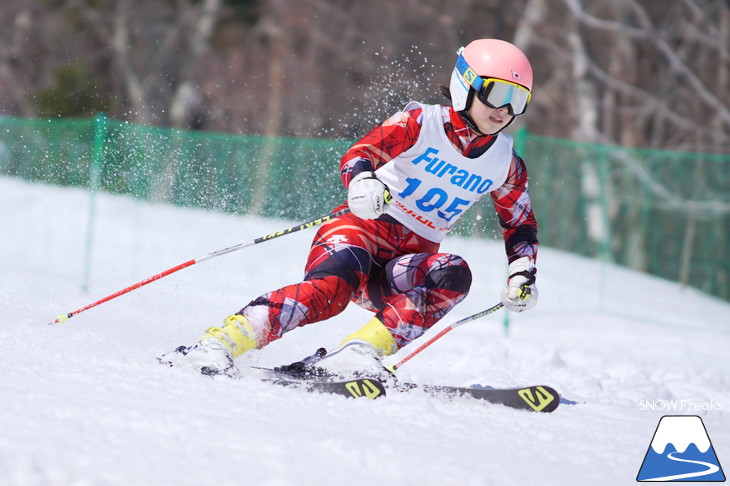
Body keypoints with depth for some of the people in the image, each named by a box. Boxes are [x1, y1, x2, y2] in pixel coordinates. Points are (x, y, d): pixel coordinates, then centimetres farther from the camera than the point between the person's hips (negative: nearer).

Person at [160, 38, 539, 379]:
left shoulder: (505, 164, 8)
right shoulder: (421, 122, -5)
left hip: (407, 265, 4)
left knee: (453, 276, -29)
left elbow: (521, 226, 22)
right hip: (362, 229, -4)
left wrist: (523, 274, 3)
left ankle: (360, 352, -37)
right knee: (331, 285, -35)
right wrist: (363, 183, -41)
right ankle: (217, 345, -40)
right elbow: (357, 156, -17)